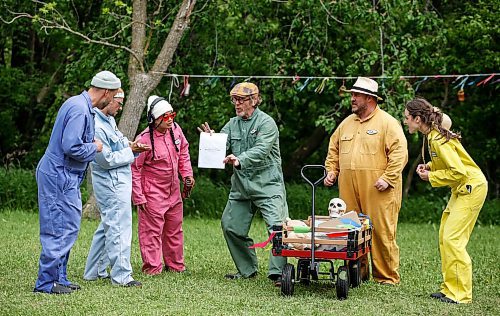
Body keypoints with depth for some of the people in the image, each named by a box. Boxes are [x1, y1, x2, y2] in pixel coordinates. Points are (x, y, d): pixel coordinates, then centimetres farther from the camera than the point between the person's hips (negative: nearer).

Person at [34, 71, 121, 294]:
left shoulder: (78, 104, 14)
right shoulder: (80, 110, -19)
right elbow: (72, 148, -27)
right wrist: (95, 148, -9)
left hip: (65, 177, 11)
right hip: (59, 176, -11)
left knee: (69, 227, 14)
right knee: (60, 229, -7)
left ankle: (59, 278, 20)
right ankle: (46, 282, -2)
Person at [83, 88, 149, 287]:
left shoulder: (108, 121, 13)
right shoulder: (97, 126, -19)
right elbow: (107, 160, -20)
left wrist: (133, 148, 2)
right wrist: (130, 150, -11)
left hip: (119, 182, 11)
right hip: (112, 184, -11)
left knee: (108, 226, 17)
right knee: (119, 228, -5)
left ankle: (94, 271, 24)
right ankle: (121, 275, 0)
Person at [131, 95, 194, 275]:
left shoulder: (175, 129, -3)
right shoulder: (144, 139, -22)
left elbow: (183, 151, 16)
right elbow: (134, 168, -17)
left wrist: (187, 174, 8)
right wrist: (139, 197, -16)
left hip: (173, 191, 7)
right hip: (152, 194, -7)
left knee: (174, 229, 17)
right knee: (152, 231, -2)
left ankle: (175, 265, 31)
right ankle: (152, 268, 9)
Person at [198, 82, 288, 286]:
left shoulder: (266, 123, -8)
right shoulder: (232, 124, 13)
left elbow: (260, 151, -22)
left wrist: (240, 160, -38)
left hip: (267, 185, -6)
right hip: (240, 185, 7)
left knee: (277, 227, -16)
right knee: (231, 227, 9)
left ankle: (278, 273, -12)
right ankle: (247, 269, 24)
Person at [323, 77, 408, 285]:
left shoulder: (388, 123, -2)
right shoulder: (347, 123, 18)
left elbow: (399, 153, -9)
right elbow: (334, 150, 26)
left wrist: (388, 178, -16)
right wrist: (331, 171, 12)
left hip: (377, 189, -6)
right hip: (349, 189, 6)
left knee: (382, 232, -5)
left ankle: (387, 277, 3)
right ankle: (358, 272, 17)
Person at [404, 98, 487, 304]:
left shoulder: (437, 140, -22)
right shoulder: (433, 135, 8)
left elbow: (458, 172, -26)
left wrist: (431, 177, -15)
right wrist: (429, 166, 6)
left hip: (471, 187, -10)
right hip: (461, 189, 10)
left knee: (452, 239, -12)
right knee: (444, 238, 9)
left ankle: (460, 294, -8)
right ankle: (449, 289, 14)